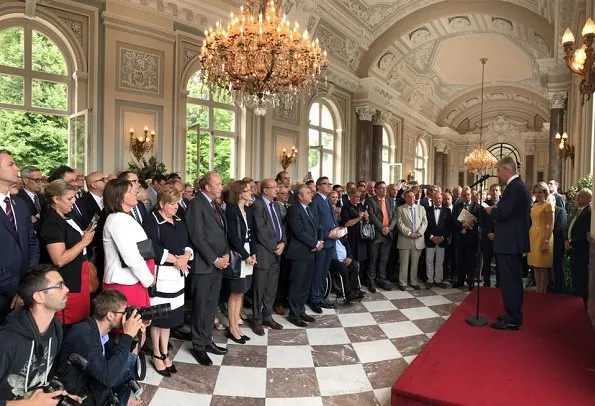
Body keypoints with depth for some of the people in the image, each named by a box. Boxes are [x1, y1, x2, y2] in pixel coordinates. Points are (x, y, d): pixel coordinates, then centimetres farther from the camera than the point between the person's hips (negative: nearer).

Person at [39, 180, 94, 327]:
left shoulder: (64, 218, 10)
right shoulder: (52, 223, -17)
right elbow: (59, 260, -24)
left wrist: (84, 235, 5)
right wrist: (84, 242, -17)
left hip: (78, 279, 9)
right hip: (68, 284, -9)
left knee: (82, 321, 16)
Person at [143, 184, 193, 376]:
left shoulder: (179, 221, 12)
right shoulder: (152, 221, -11)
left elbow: (187, 242, 12)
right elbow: (152, 247, -21)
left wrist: (186, 256, -8)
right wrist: (174, 259, -18)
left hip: (177, 274, 7)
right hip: (161, 274, -7)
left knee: (169, 315, 13)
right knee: (158, 315, 5)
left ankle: (164, 352, 26)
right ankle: (157, 355, 21)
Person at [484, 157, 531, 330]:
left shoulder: (513, 187, -18)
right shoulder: (520, 186, 14)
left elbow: (503, 213, -24)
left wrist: (491, 210, -7)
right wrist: (496, 209, 10)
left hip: (509, 242, -11)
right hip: (515, 240, 11)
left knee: (510, 280, -3)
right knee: (513, 279, 19)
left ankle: (512, 320, 5)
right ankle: (513, 314, 30)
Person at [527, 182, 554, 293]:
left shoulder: (548, 205, -6)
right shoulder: (535, 205, 15)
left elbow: (551, 225, -12)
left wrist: (546, 241, -19)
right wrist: (528, 238, 9)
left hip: (543, 236, -7)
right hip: (533, 236, 7)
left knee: (543, 267, -2)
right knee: (535, 267, 10)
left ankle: (543, 292, 5)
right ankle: (538, 291, 17)